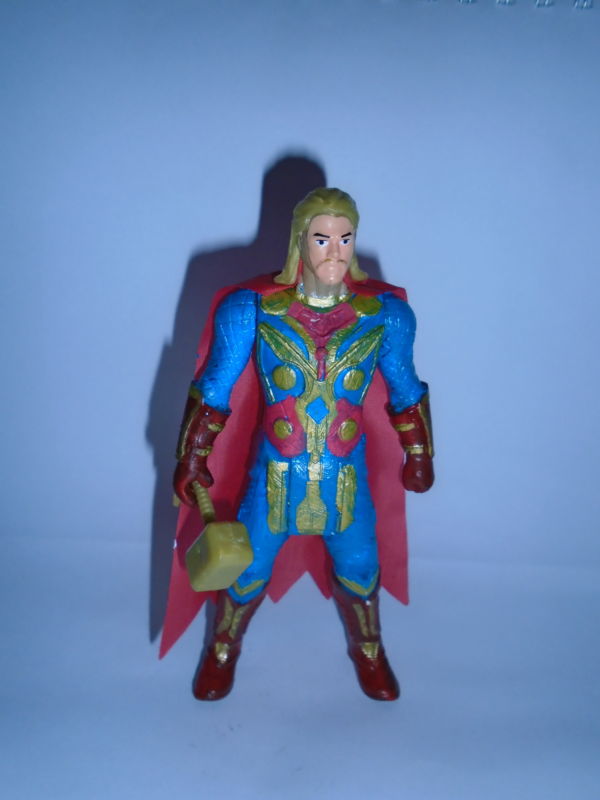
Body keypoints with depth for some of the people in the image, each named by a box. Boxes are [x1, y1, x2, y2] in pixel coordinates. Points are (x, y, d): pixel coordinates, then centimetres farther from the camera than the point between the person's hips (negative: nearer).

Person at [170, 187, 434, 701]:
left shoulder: (385, 312, -10)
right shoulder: (252, 309, -15)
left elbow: (405, 392, 5)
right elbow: (213, 390, -5)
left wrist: (418, 457, 12)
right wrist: (193, 459, -2)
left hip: (348, 475, 1)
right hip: (275, 474, -1)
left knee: (359, 569, 18)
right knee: (250, 569, 16)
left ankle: (368, 649, 50)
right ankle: (223, 649, 46)